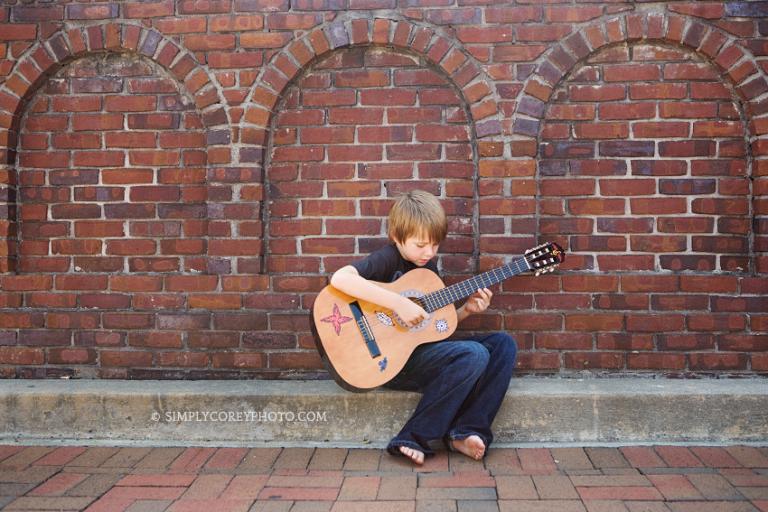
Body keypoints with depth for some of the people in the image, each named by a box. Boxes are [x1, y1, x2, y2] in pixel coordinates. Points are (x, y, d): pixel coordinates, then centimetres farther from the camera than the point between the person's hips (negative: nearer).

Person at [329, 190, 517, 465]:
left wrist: (466, 310, 0)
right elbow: (339, 278, -32)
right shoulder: (388, 259, -13)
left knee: (503, 344, -2)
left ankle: (466, 432, -10)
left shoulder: (428, 266, 12)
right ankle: (415, 439, -17)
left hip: (424, 351, 8)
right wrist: (398, 303, -32)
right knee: (474, 354, -26)